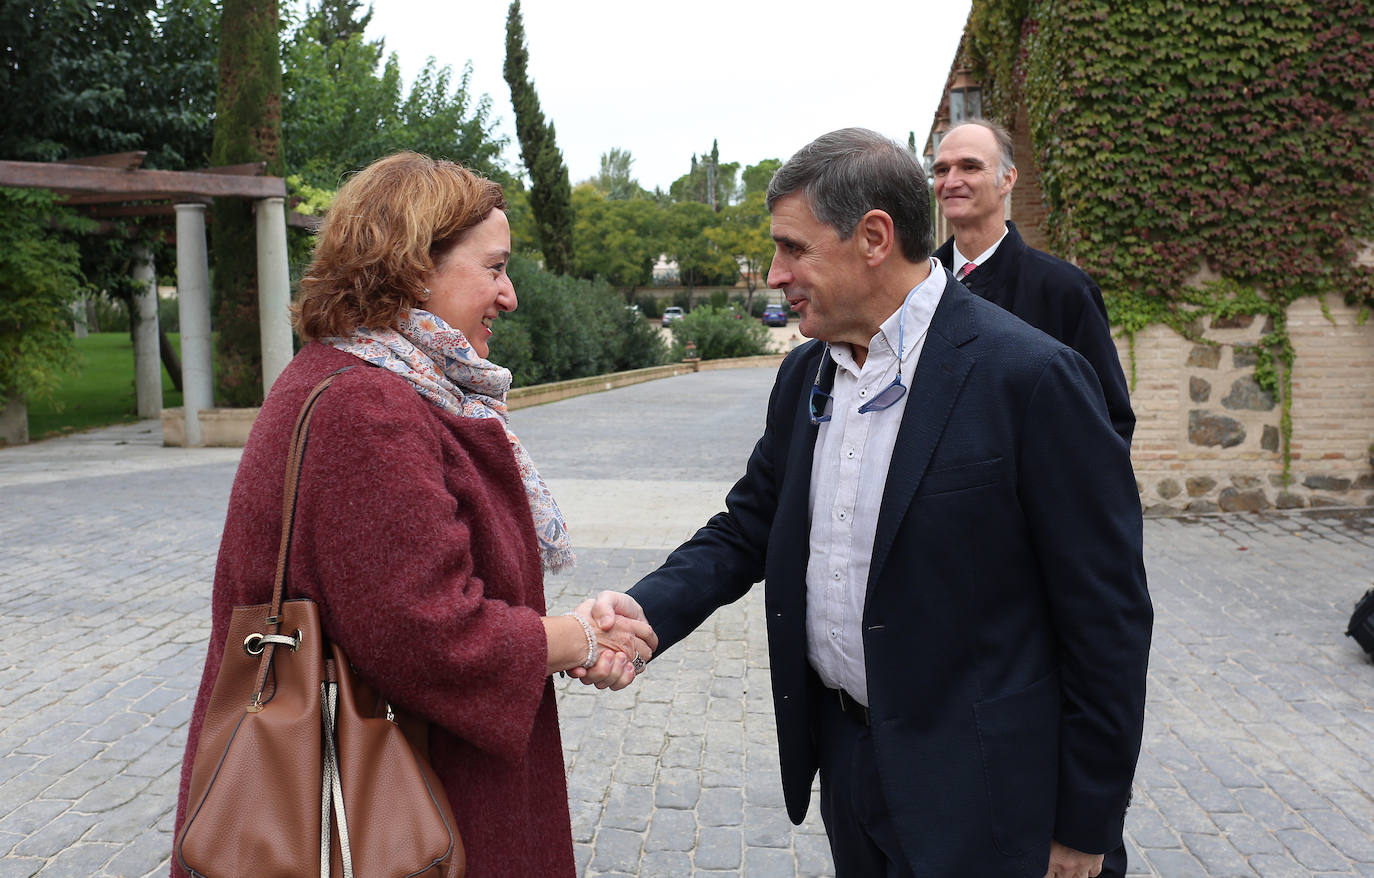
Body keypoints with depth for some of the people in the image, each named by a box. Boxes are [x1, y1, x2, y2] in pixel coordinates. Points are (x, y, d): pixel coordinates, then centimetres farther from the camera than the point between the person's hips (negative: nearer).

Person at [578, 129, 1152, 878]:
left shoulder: (1031, 376, -18)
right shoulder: (804, 375, 4)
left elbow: (1107, 613, -15)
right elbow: (748, 529, 9)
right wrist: (647, 610, -11)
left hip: (969, 791, -6)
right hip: (842, 758, 7)